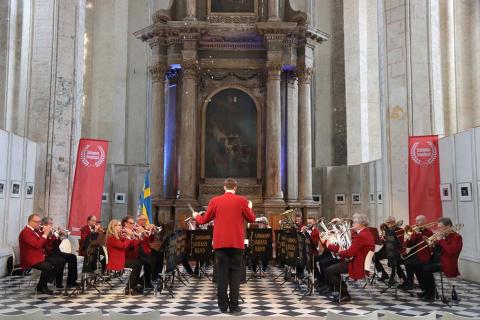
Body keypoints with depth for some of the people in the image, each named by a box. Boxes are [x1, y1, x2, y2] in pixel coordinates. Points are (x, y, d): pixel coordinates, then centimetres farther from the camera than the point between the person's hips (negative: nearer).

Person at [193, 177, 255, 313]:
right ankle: (234, 305, 3)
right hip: (236, 243, -1)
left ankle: (223, 305, 7)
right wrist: (249, 207, 26)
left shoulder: (215, 200, 2)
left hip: (220, 242, 1)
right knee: (235, 273, 3)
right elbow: (251, 219, 7)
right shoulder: (242, 201, -2)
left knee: (222, 273, 5)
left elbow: (204, 220, 10)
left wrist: (196, 216, 31)